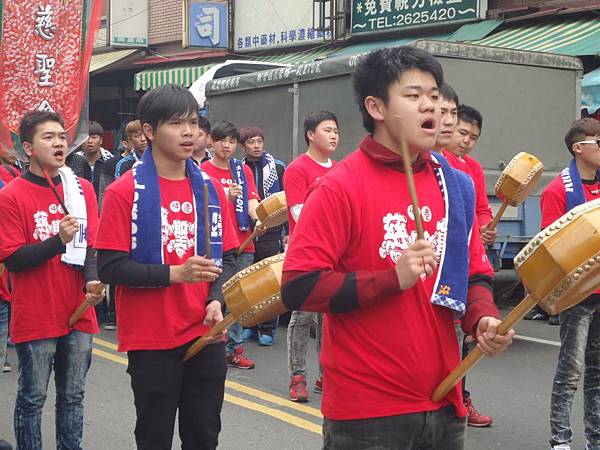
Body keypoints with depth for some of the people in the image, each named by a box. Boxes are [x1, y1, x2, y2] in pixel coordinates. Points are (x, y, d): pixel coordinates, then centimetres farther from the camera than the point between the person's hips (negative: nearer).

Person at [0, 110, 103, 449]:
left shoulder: (83, 189, 5)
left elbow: (92, 244, 5)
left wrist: (92, 281, -14)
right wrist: (58, 241, -24)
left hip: (79, 314, 4)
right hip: (35, 318, -4)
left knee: (73, 396, 14)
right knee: (33, 399, 6)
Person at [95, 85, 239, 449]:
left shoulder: (211, 189, 6)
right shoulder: (124, 192, -8)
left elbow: (227, 258, 9)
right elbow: (110, 267, -12)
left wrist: (217, 300, -9)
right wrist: (173, 273, -22)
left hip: (206, 337, 4)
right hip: (151, 340, -4)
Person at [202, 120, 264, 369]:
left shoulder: (243, 170, 13)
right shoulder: (204, 171, 1)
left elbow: (252, 199, 2)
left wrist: (258, 218, -19)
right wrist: (226, 197, -26)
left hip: (243, 244, 4)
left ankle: (233, 348, 15)